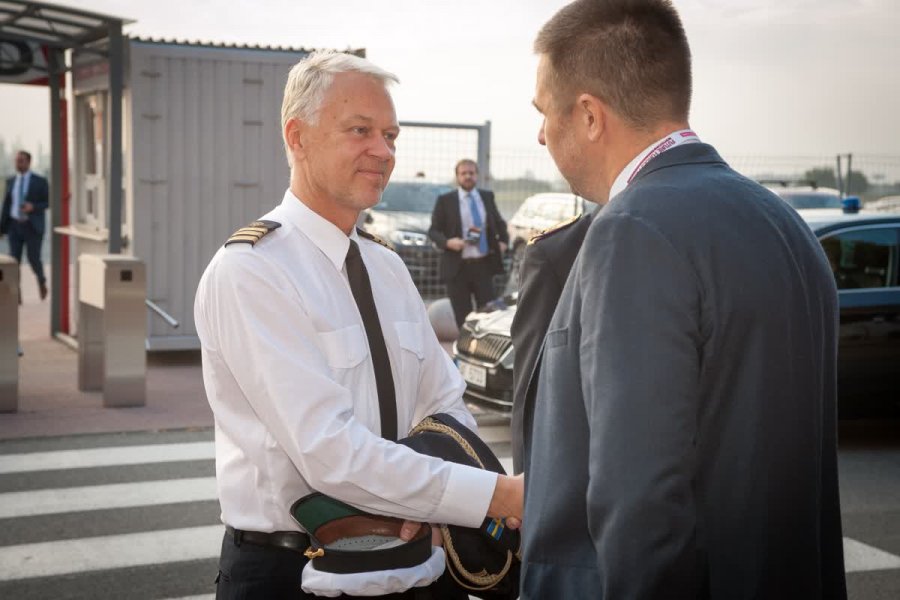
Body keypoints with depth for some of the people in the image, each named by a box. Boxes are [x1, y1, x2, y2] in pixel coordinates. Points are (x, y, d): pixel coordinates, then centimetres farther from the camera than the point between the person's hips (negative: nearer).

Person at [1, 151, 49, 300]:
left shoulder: (40, 181, -4)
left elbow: (47, 203, -3)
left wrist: (33, 207, -24)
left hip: (33, 226, -3)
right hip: (15, 226, 3)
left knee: (33, 259, -3)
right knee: (14, 260, -4)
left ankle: (41, 281, 28)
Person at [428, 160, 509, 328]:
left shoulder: (487, 197, 12)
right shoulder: (445, 200, 1)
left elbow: (499, 223, 25)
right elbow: (433, 230, 1)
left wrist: (503, 240, 7)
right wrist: (447, 242, -17)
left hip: (483, 265, 3)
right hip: (458, 267, -2)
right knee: (462, 315, 1)